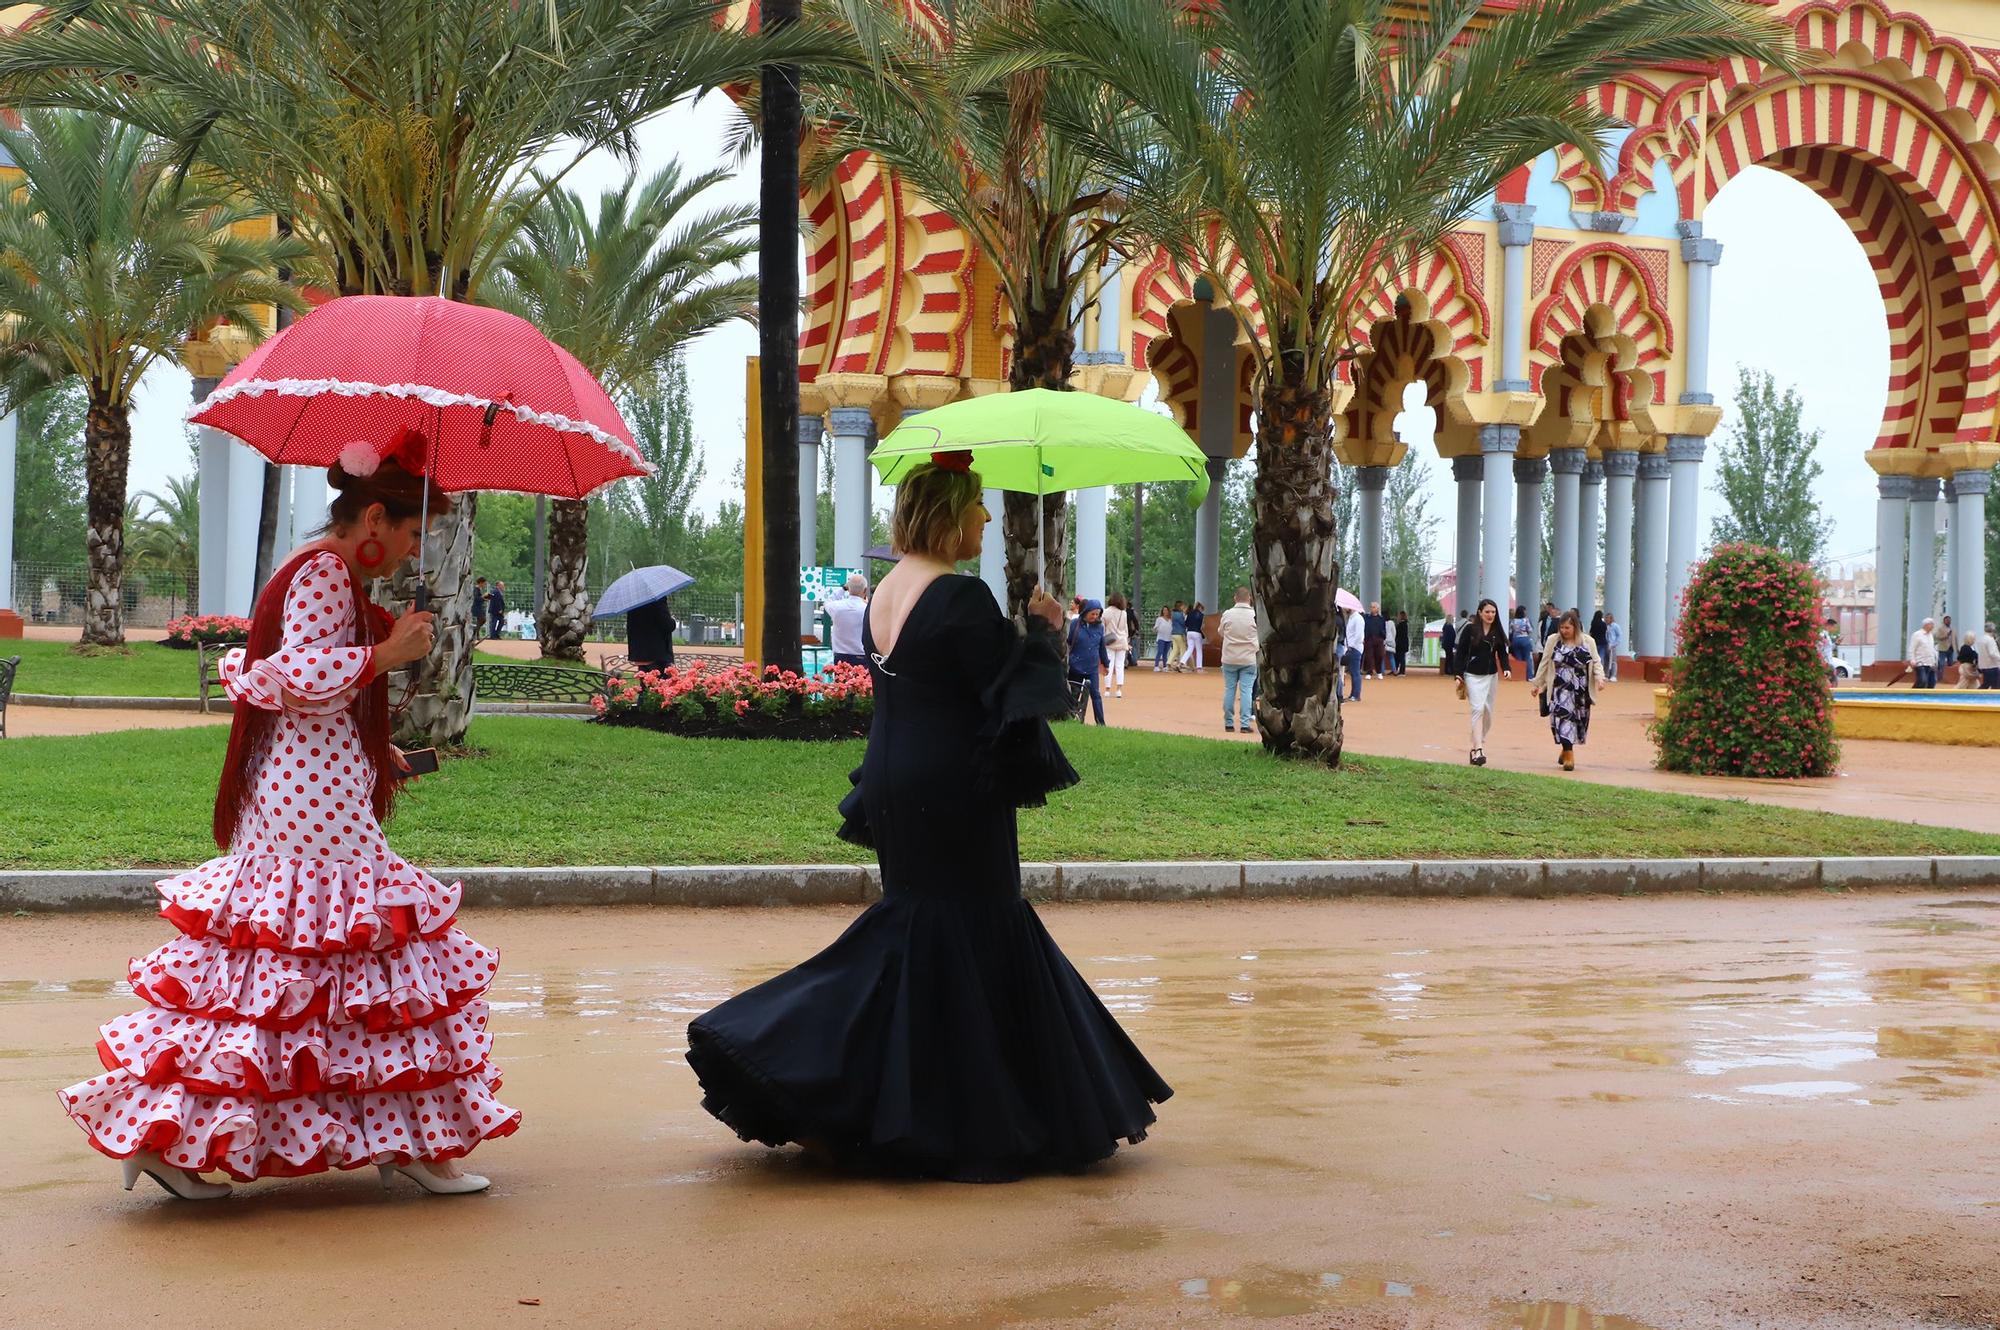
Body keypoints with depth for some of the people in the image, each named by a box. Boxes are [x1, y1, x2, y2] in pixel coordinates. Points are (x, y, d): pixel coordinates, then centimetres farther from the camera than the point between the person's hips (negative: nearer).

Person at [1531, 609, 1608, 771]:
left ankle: (1567, 750, 29)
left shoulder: (1588, 642, 4)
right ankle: (1569, 755, -13)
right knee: (1563, 717, -15)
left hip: (1581, 691, 2)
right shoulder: (1553, 641, 3)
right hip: (1561, 689, -2)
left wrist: (1599, 677, -16)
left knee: (1577, 721, 8)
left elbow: (1596, 662, 3)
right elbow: (1544, 665, 8)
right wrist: (1537, 684, 10)